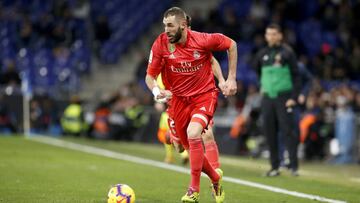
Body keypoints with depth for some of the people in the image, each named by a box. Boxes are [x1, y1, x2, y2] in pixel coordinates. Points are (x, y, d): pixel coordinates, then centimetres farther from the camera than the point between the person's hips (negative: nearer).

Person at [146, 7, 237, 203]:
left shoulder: (202, 40, -18)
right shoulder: (160, 44, -13)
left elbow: (231, 44, 0)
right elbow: (150, 76, -5)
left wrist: (231, 78, -2)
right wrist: (156, 91, -28)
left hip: (205, 95, -4)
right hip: (179, 98, 4)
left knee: (193, 134, -27)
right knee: (189, 147, 7)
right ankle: (215, 178, 36)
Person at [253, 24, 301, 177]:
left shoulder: (287, 53, -4)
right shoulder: (262, 54, 10)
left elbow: (296, 75, -7)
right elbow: (256, 70, 29)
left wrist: (294, 97, -14)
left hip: (284, 98, -5)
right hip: (267, 98, 5)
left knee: (288, 130, -10)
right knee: (269, 132, 4)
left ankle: (293, 166, -10)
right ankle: (275, 166, 10)